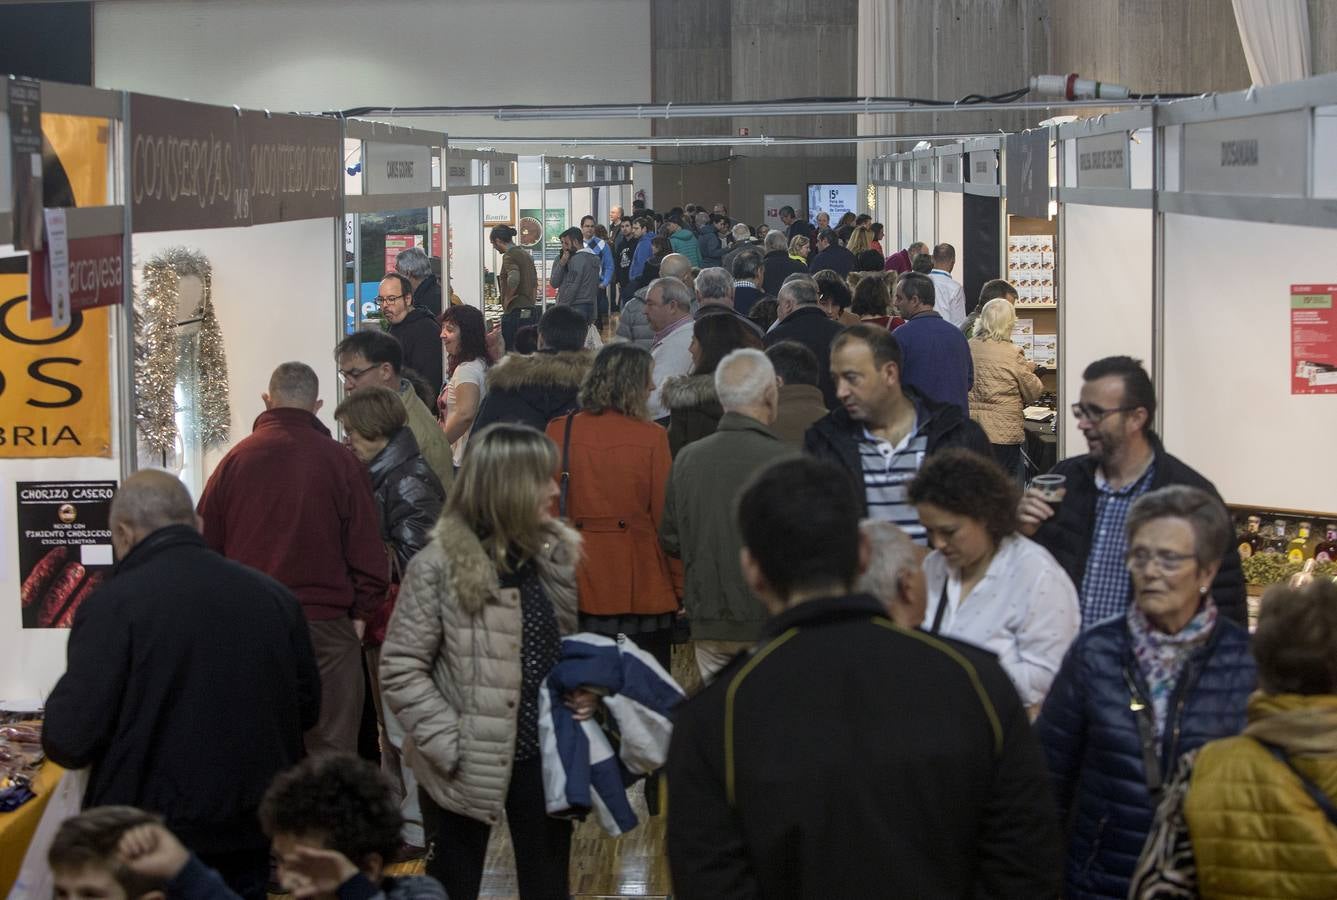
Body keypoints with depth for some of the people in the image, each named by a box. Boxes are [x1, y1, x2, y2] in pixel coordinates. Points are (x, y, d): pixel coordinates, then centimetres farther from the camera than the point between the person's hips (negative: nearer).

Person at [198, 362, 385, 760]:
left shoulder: (236, 459, 3)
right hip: (326, 623, -2)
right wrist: (361, 613, 7)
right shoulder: (341, 462, -3)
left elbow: (207, 543, 7)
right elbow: (367, 551, -3)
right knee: (330, 753, 0)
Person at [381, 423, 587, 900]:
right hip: (468, 766, -5)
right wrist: (450, 745, -17)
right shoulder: (440, 565, -14)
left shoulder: (556, 552, 3)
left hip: (544, 753, 5)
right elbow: (400, 670, -12)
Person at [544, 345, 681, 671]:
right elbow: (667, 518, -5)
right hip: (643, 592, -3)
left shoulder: (559, 432, -1)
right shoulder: (652, 438, -8)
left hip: (577, 591, 3)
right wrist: (682, 588, 4)